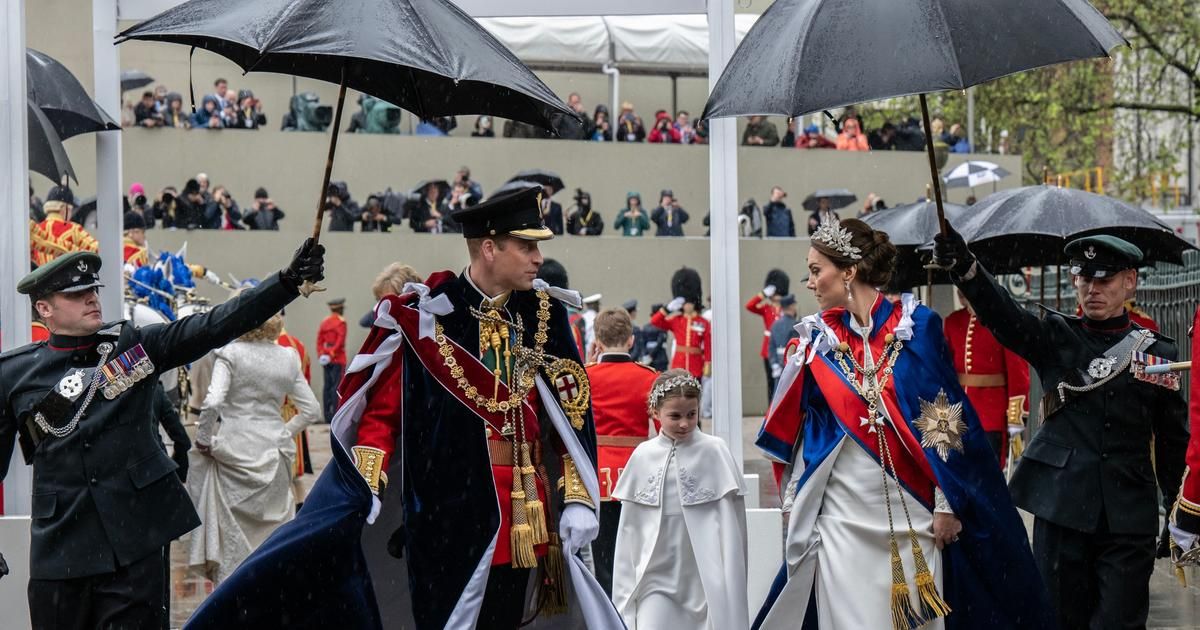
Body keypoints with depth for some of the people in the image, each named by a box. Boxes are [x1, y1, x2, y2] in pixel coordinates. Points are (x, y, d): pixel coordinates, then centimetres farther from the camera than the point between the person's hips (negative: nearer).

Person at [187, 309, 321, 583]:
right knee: (272, 528, 15)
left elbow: (212, 403, -19)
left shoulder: (230, 353, -8)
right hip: (273, 453, 4)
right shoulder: (288, 358, 6)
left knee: (231, 532, 5)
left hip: (234, 450, -4)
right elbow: (311, 410, 9)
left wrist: (204, 440, -6)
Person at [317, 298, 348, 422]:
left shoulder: (324, 322, 12)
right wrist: (332, 354, -14)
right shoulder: (341, 322, -8)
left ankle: (327, 415, 8)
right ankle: (335, 414, -11)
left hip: (326, 359, 7)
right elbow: (340, 341, -17)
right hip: (338, 358, -7)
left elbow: (319, 341, 10)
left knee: (327, 385, 7)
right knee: (337, 386, -7)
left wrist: (321, 355, 9)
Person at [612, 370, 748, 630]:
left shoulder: (714, 452, -3)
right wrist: (625, 586, 9)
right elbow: (629, 527, 9)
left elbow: (730, 523, -2)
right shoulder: (643, 455, 4)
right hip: (656, 576, 2)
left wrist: (730, 581, -5)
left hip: (704, 577, -1)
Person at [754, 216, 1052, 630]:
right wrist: (796, 504, 9)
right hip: (843, 516, 2)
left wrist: (947, 503, -6)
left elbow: (946, 421, -4)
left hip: (912, 511, -2)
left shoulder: (917, 326, -4)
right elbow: (795, 429, 11)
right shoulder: (818, 339, 5)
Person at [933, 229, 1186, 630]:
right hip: (1061, 504, 1)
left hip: (1129, 520, 0)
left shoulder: (1156, 352, 5)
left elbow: (1174, 442, 10)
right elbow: (1003, 315, -17)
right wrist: (964, 267, -37)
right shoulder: (1055, 338, 3)